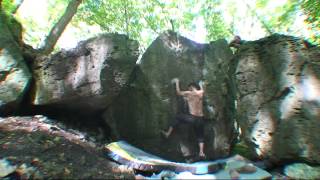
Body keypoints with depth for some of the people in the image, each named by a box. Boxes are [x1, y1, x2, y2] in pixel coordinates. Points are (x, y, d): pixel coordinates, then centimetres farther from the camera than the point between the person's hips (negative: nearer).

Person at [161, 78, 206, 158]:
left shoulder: (188, 93, -3)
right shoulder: (201, 93, 7)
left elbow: (178, 92, 12)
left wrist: (177, 82, 22)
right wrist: (201, 84, 51)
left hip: (192, 118, -4)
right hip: (200, 119, 4)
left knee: (178, 117, 17)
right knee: (200, 136, 21)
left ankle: (168, 133, 20)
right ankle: (201, 152, 13)